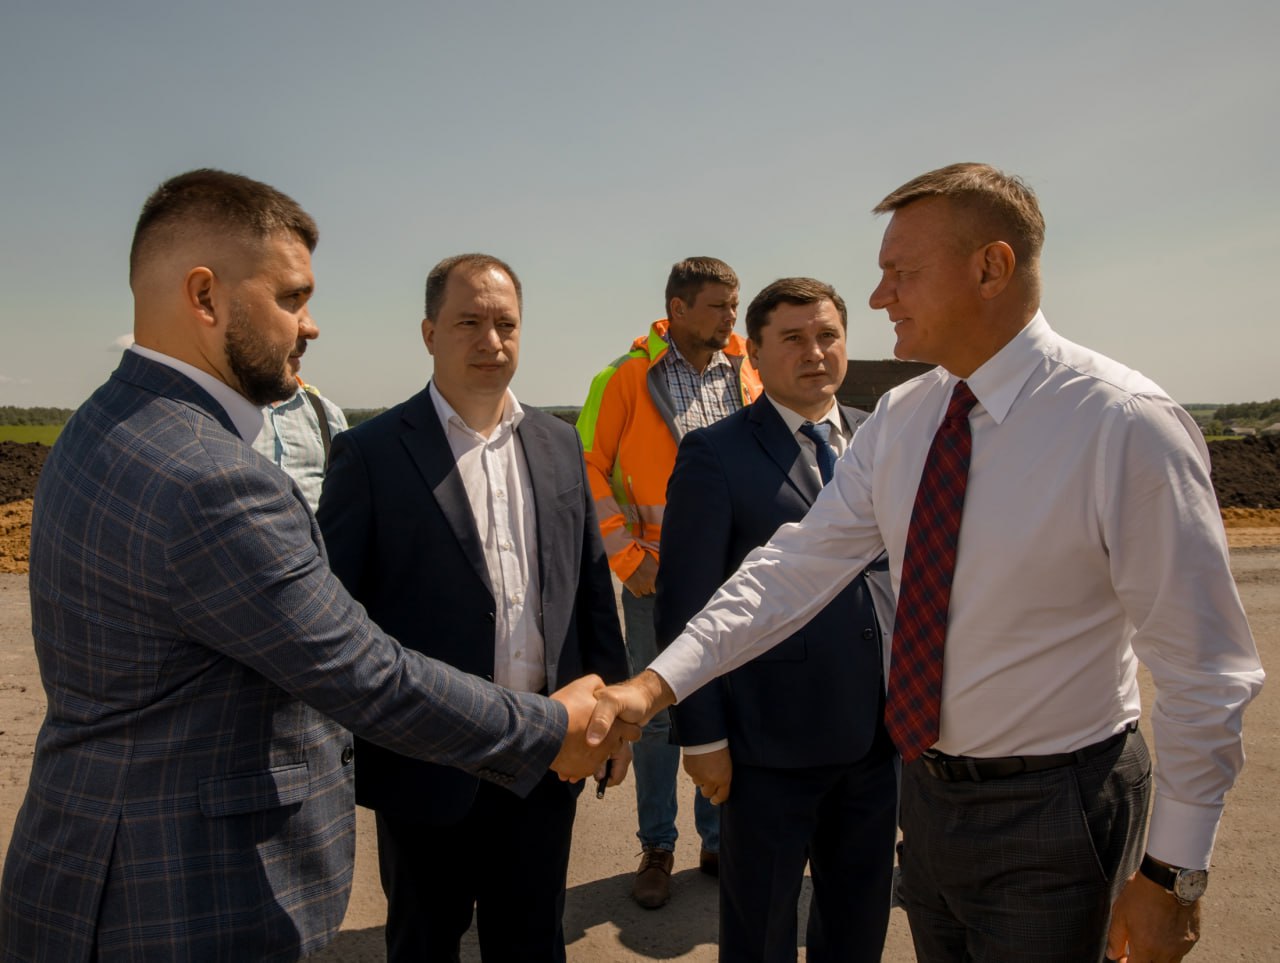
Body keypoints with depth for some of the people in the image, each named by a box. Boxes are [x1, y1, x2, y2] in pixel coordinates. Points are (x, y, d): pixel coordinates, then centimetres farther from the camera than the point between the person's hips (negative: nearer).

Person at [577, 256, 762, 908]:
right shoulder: (628, 377, -5)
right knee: (657, 714, 9)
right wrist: (627, 557, -9)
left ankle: (720, 840, 31)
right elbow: (589, 468, -5)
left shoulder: (748, 373, 4)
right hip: (659, 574, -3)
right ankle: (657, 848, 27)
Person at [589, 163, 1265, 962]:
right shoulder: (898, 422, -3)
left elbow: (1207, 670, -15)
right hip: (929, 784, 6)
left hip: (1050, 811, -5)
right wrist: (657, 683, -14)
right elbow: (796, 567, -6)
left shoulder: (1126, 424, -20)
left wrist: (1174, 873, -10)